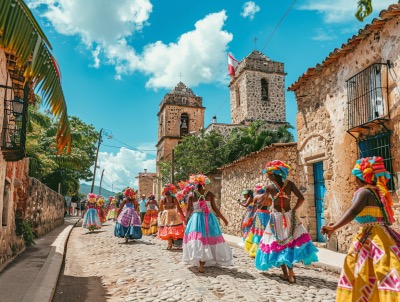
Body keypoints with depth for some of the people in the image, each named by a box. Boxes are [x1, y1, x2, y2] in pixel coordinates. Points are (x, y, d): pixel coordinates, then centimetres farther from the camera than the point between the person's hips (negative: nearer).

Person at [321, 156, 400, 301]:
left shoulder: (364, 191, -13)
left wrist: (334, 227, -32)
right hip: (381, 235, 9)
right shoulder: (379, 192, 13)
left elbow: (353, 211, -28)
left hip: (371, 238, -9)